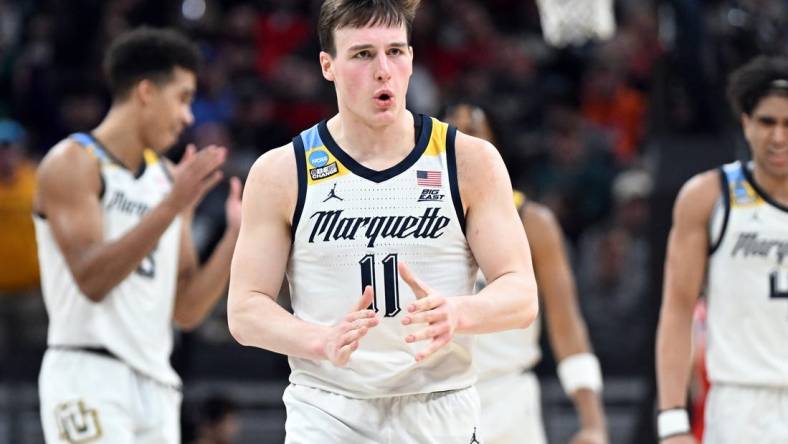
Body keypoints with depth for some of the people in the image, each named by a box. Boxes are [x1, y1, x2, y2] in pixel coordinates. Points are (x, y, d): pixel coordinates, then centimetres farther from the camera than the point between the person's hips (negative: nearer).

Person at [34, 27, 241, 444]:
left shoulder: (169, 178, 14)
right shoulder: (72, 163, -6)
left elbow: (186, 310, 14)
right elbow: (91, 278, -19)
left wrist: (236, 235, 3)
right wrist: (171, 206, -23)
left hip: (153, 382, 7)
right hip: (90, 375, -7)